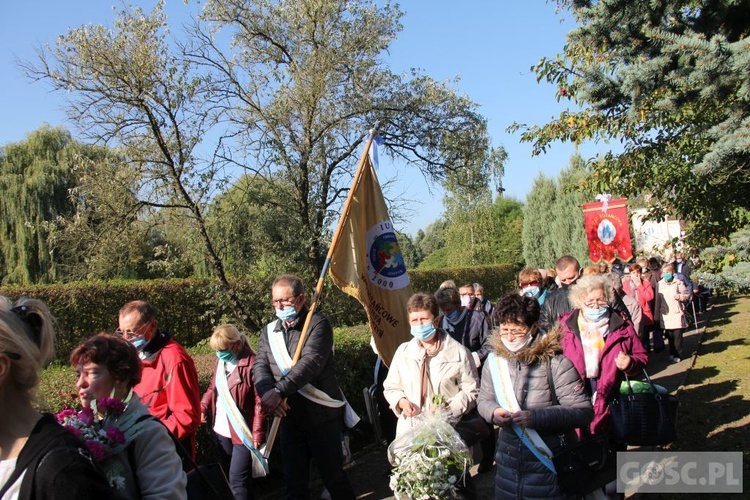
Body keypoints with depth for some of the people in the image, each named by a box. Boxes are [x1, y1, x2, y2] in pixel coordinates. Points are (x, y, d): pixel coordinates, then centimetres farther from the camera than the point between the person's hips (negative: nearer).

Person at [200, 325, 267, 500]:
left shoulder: (252, 364, -21)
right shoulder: (221, 362, 5)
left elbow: (260, 402, -20)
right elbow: (212, 387, 15)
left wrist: (257, 434, -21)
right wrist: (202, 408, -2)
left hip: (243, 432, -8)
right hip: (222, 430, 8)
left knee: (238, 479, -3)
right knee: (228, 473, 21)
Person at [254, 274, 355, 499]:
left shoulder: (318, 324, -9)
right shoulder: (269, 331, 9)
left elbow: (311, 362, -23)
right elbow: (260, 366, -1)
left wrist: (280, 391, -33)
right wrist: (267, 392, -22)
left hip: (322, 415, -5)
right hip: (288, 417, 5)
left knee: (333, 476, 8)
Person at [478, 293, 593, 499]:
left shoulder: (555, 362, -15)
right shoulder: (495, 360, 0)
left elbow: (584, 411, -17)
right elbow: (484, 400, 10)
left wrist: (537, 417, -27)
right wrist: (494, 412, -13)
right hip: (508, 462, 4)